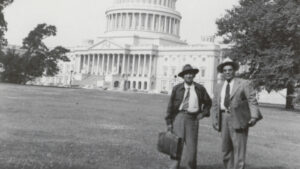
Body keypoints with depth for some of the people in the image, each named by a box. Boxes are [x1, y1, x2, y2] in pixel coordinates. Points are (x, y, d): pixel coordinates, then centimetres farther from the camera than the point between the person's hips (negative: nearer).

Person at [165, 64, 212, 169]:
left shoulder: (200, 89, 7)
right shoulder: (177, 88, 4)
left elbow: (208, 102, 21)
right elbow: (170, 106, 4)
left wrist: (203, 113, 6)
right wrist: (169, 122, 0)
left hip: (193, 119, 1)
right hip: (179, 117, 0)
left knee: (190, 146, -1)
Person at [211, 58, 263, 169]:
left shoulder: (244, 84, 1)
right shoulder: (218, 87, 15)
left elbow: (252, 101, -8)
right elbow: (215, 105, 15)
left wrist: (254, 116, -21)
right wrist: (215, 120, 5)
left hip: (238, 118, -5)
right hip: (223, 119, 5)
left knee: (239, 149, -5)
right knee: (226, 150, 10)